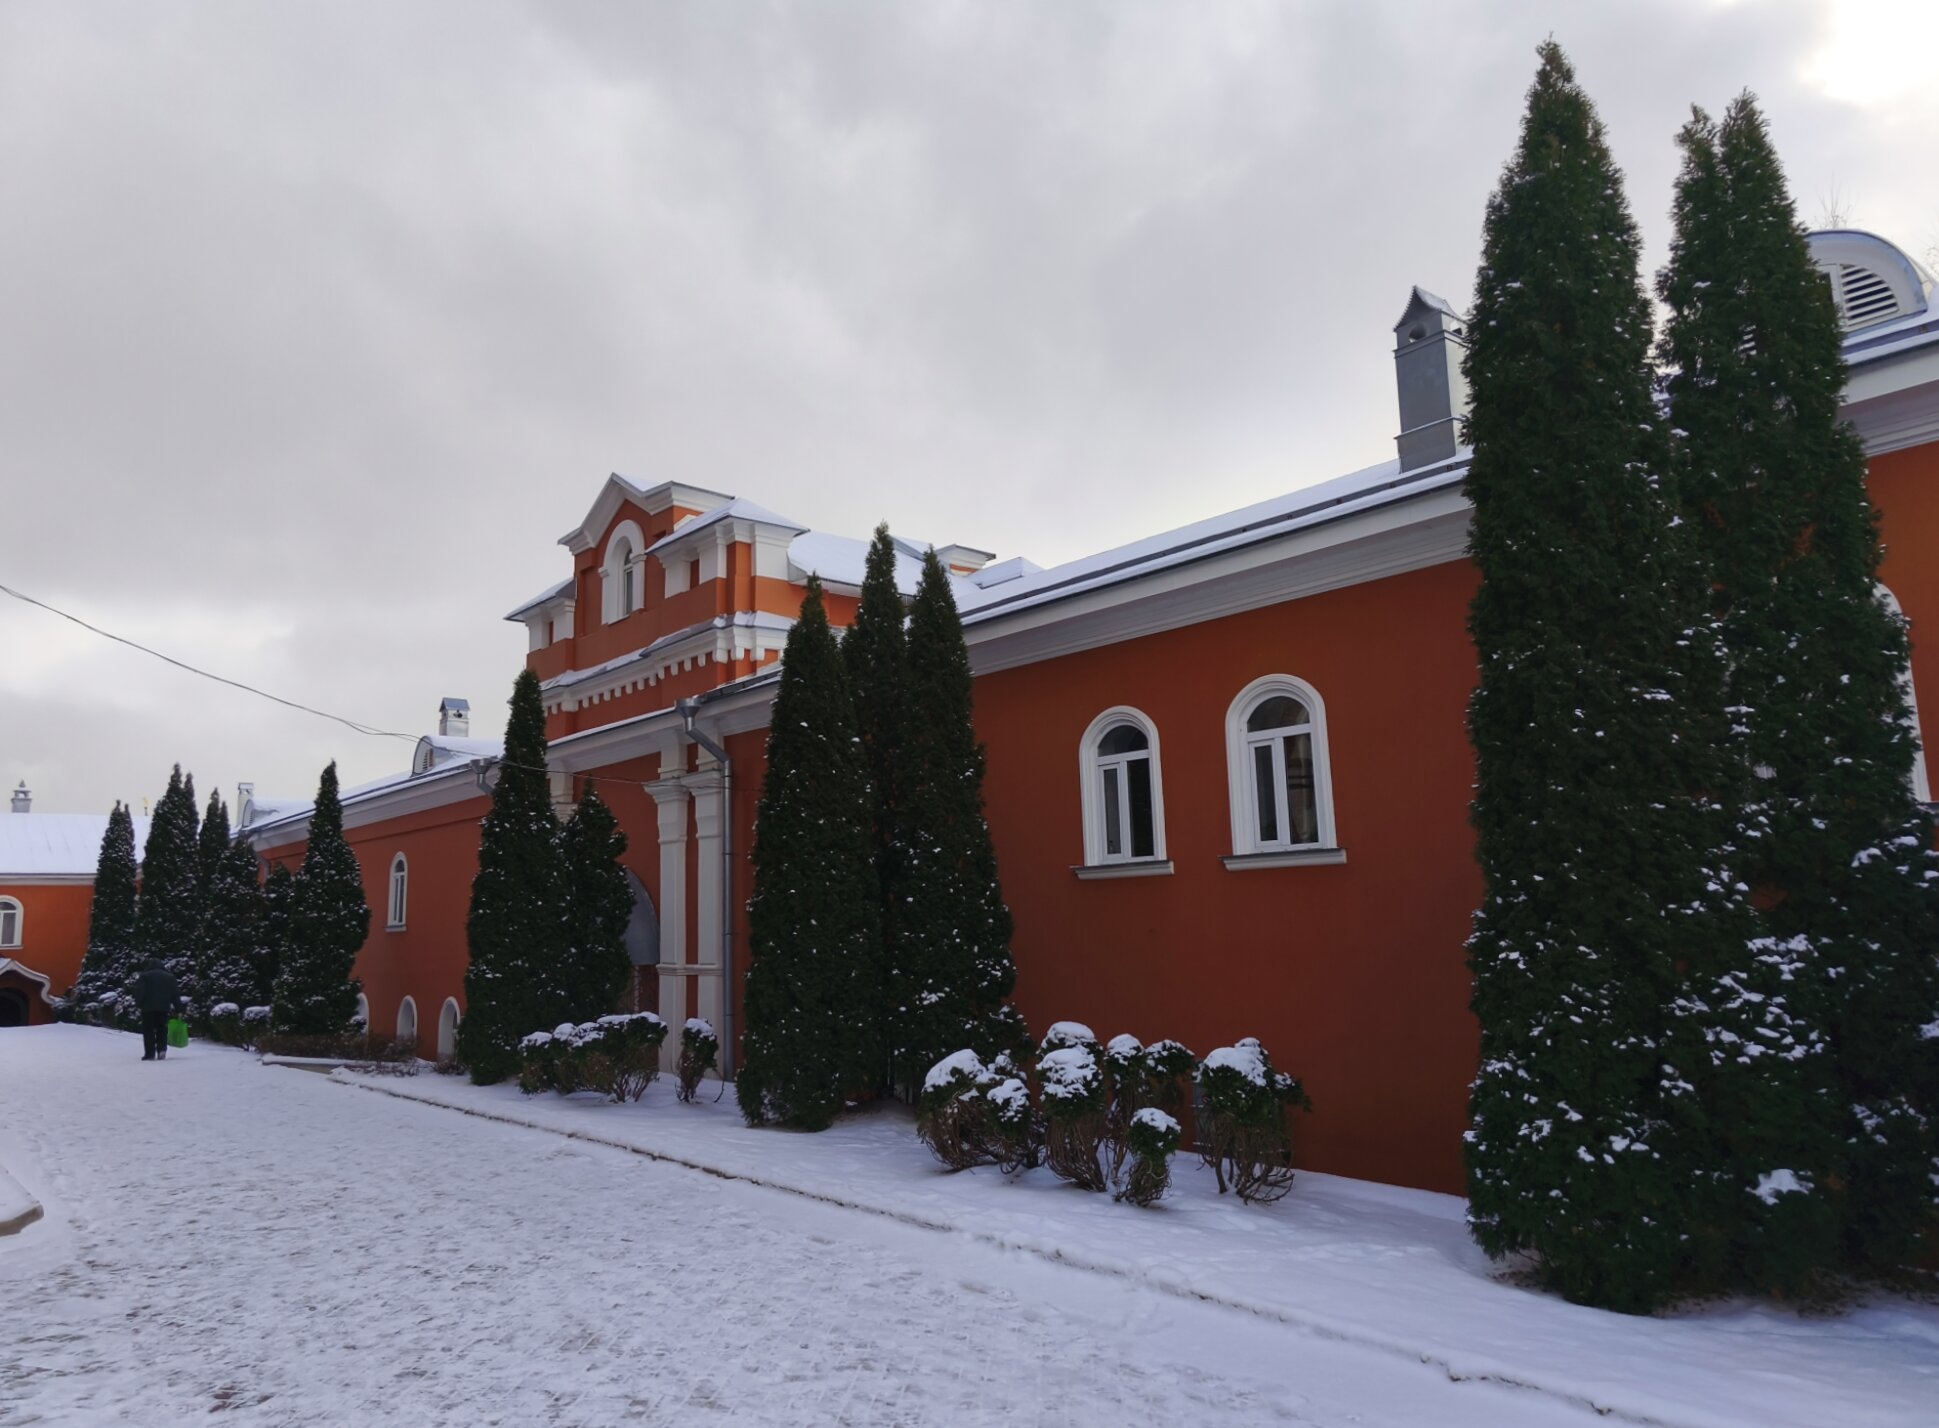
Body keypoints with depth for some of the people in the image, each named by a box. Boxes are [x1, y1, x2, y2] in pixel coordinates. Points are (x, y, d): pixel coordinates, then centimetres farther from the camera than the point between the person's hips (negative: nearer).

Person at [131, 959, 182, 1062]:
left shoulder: (144, 976, 2)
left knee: (148, 1031, 1)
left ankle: (150, 1054, -4)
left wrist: (138, 1004, 3)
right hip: (164, 1009, 3)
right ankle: (162, 1049, -6)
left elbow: (139, 992, -9)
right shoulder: (169, 977, 13)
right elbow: (176, 994, 11)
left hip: (148, 1008, -3)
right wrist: (178, 1008, 13)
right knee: (162, 1030, 12)